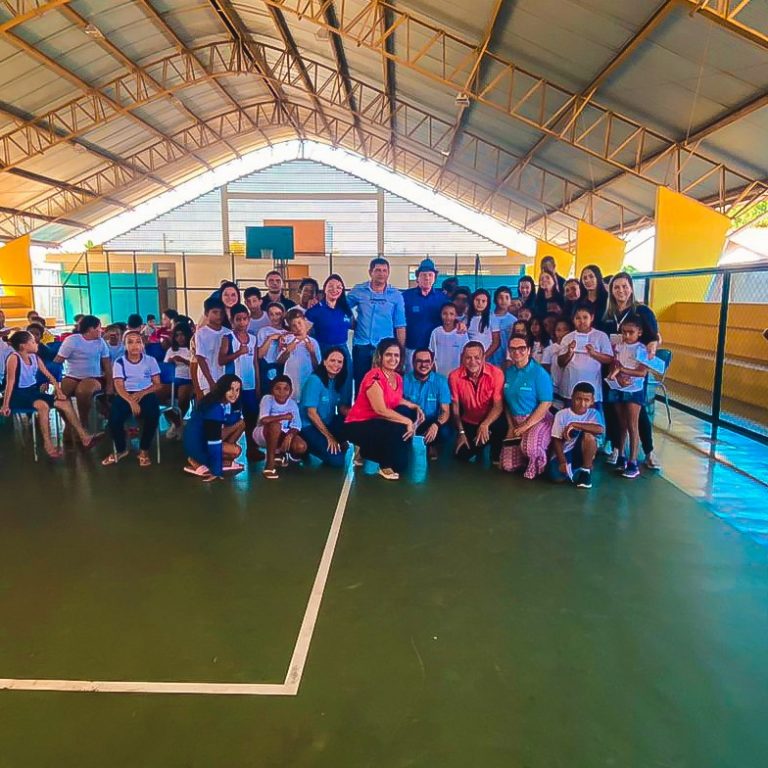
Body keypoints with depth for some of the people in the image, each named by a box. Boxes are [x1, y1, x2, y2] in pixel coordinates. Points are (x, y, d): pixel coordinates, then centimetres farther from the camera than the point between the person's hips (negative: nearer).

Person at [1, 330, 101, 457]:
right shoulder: (14, 357, -16)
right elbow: (10, 381, -20)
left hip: (33, 391, 8)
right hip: (18, 394, -8)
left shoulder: (34, 357, 6)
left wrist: (58, 390, -2)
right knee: (43, 405, -34)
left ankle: (84, 437, 1)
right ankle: (47, 444, -22)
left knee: (64, 402, -1)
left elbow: (48, 375, 10)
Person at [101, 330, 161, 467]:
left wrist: (142, 393, -15)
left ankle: (144, 450, -10)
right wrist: (131, 401, -25)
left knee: (153, 414, -33)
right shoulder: (119, 362, 4)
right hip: (125, 395, 0)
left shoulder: (150, 360, 6)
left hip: (146, 394, 0)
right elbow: (119, 387, -6)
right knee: (114, 416, -28)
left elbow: (158, 385, 4)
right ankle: (120, 449, 3)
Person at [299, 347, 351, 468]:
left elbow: (342, 408, 4)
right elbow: (311, 413, -18)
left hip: (328, 424, 7)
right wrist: (329, 437, -16)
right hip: (309, 427, -7)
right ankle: (307, 448, 2)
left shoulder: (338, 381, 3)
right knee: (336, 460, -19)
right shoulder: (315, 380, -18)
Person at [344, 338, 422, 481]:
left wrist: (415, 407, 3)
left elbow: (397, 400, 20)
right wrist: (407, 421, -25)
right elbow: (380, 410, -27)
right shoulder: (374, 377, -22)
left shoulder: (397, 378, 4)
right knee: (400, 430, -28)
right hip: (358, 425, -9)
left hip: (377, 422, 9)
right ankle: (386, 466, -2)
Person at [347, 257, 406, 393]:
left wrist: (401, 351, -2)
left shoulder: (396, 295, 1)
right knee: (360, 384, 8)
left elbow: (400, 326, 1)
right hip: (361, 346, 1)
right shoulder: (358, 291, 2)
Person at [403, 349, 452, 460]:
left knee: (445, 432, -32)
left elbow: (445, 411, -13)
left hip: (432, 423, 0)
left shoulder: (440, 381, -9)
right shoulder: (405, 380, -8)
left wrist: (436, 425, -34)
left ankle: (431, 446, 7)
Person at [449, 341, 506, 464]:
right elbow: (455, 407, -6)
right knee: (462, 455, -10)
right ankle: (478, 447, 27)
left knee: (502, 425, -34)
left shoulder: (496, 373, -19)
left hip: (490, 421, -2)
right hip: (468, 423, 2)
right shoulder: (455, 376, -14)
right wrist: (461, 432, -11)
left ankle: (496, 457, -3)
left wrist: (485, 425, -33)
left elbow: (498, 406, -19)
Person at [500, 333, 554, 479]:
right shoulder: (508, 372, 4)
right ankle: (528, 458, 31)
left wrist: (526, 426, -19)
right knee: (508, 466, 1)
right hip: (516, 421, 6)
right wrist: (511, 426, 0)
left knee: (529, 447, -37)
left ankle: (537, 465, -2)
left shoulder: (539, 373, -13)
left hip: (538, 420, -6)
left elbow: (546, 404, -17)